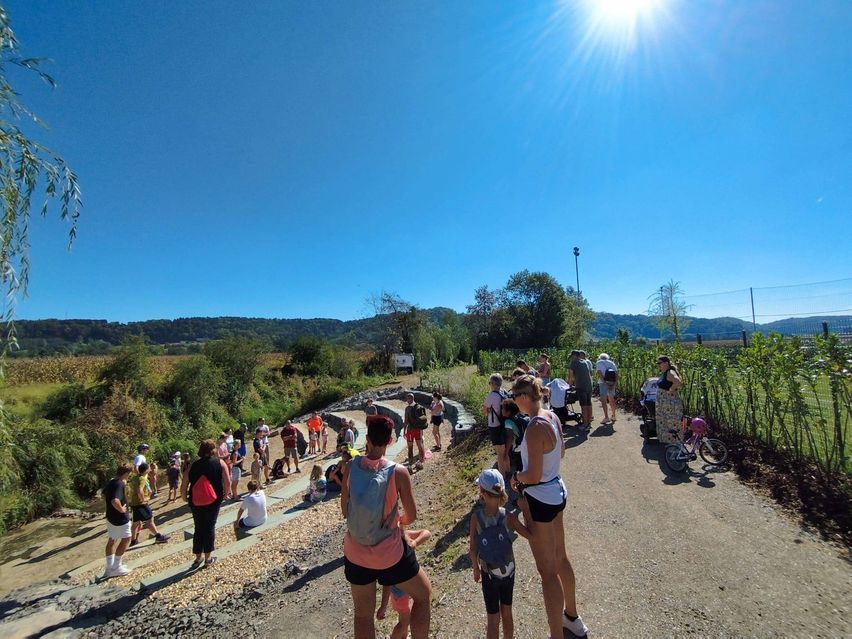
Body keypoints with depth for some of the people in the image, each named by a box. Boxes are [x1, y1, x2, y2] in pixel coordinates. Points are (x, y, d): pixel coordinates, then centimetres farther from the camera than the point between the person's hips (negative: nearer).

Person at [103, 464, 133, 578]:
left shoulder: (110, 482, 3)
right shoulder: (119, 484, -28)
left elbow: (104, 495, 21)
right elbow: (115, 501, -41)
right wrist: (121, 509, -23)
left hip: (110, 516, 9)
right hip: (120, 518, -9)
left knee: (112, 540, 17)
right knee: (126, 540, 5)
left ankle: (109, 568, 25)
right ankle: (115, 568, 10)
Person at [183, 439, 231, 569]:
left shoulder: (193, 465, 0)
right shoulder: (220, 463, -6)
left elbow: (184, 487, -1)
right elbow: (227, 482, -13)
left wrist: (185, 497, 18)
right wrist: (226, 494, 5)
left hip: (195, 502, 2)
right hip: (214, 501, -2)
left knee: (198, 528, 17)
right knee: (210, 527, 10)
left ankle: (198, 557, 24)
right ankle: (208, 558, 18)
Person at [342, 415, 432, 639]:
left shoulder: (351, 467, -14)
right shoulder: (398, 472, -22)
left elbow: (345, 510, -1)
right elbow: (411, 517, -10)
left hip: (355, 553, 4)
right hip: (389, 553, -3)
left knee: (363, 614, 25)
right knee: (424, 595, 24)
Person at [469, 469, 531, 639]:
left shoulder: (476, 517, -23)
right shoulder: (509, 517, -23)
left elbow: (473, 549, -13)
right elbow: (530, 535, -11)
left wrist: (476, 568, 5)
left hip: (489, 574, -1)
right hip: (509, 570, 1)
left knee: (493, 618, 17)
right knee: (507, 613, 24)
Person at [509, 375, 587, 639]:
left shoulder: (535, 429, -28)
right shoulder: (552, 416, -2)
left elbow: (533, 476, -26)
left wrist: (516, 476, -5)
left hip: (539, 499, -9)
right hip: (557, 491, 9)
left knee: (547, 570, 6)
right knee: (560, 558, 27)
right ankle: (572, 616, 47)